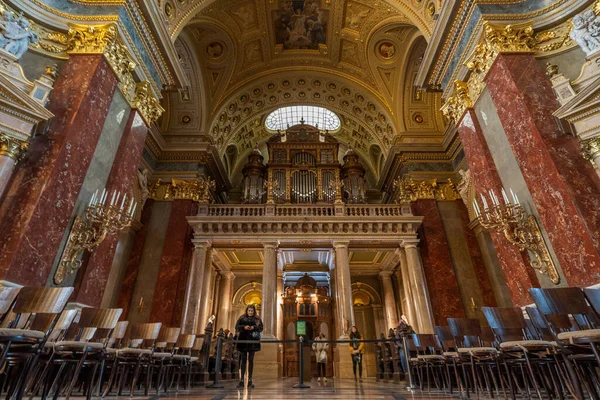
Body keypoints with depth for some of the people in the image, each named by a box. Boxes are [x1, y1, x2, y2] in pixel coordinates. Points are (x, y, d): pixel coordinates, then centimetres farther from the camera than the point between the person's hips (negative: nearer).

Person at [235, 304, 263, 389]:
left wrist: (254, 327, -17)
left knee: (251, 360, 5)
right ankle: (241, 380, 3)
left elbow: (261, 328, 1)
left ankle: (250, 380, 11)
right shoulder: (241, 318, 8)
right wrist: (244, 327, -17)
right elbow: (237, 327, 0)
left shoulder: (257, 319, 8)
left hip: (253, 341, 1)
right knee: (243, 360, -1)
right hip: (243, 341, -1)